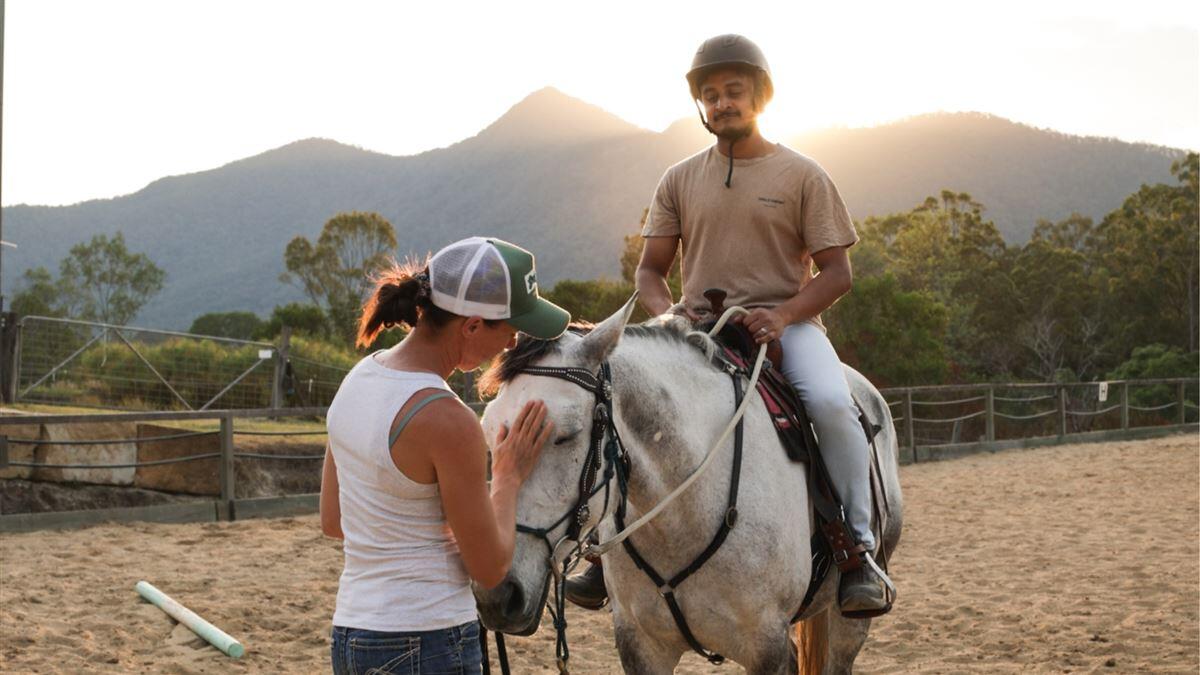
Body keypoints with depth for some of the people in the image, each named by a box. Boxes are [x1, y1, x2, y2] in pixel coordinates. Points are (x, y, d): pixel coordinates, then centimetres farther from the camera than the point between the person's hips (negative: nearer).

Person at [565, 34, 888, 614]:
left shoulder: (802, 175, 3)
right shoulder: (680, 180, 11)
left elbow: (836, 271, -1)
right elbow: (649, 271, 12)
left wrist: (782, 315, -19)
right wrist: (666, 311, -11)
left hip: (785, 322, -3)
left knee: (831, 403, -32)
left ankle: (859, 549, -17)